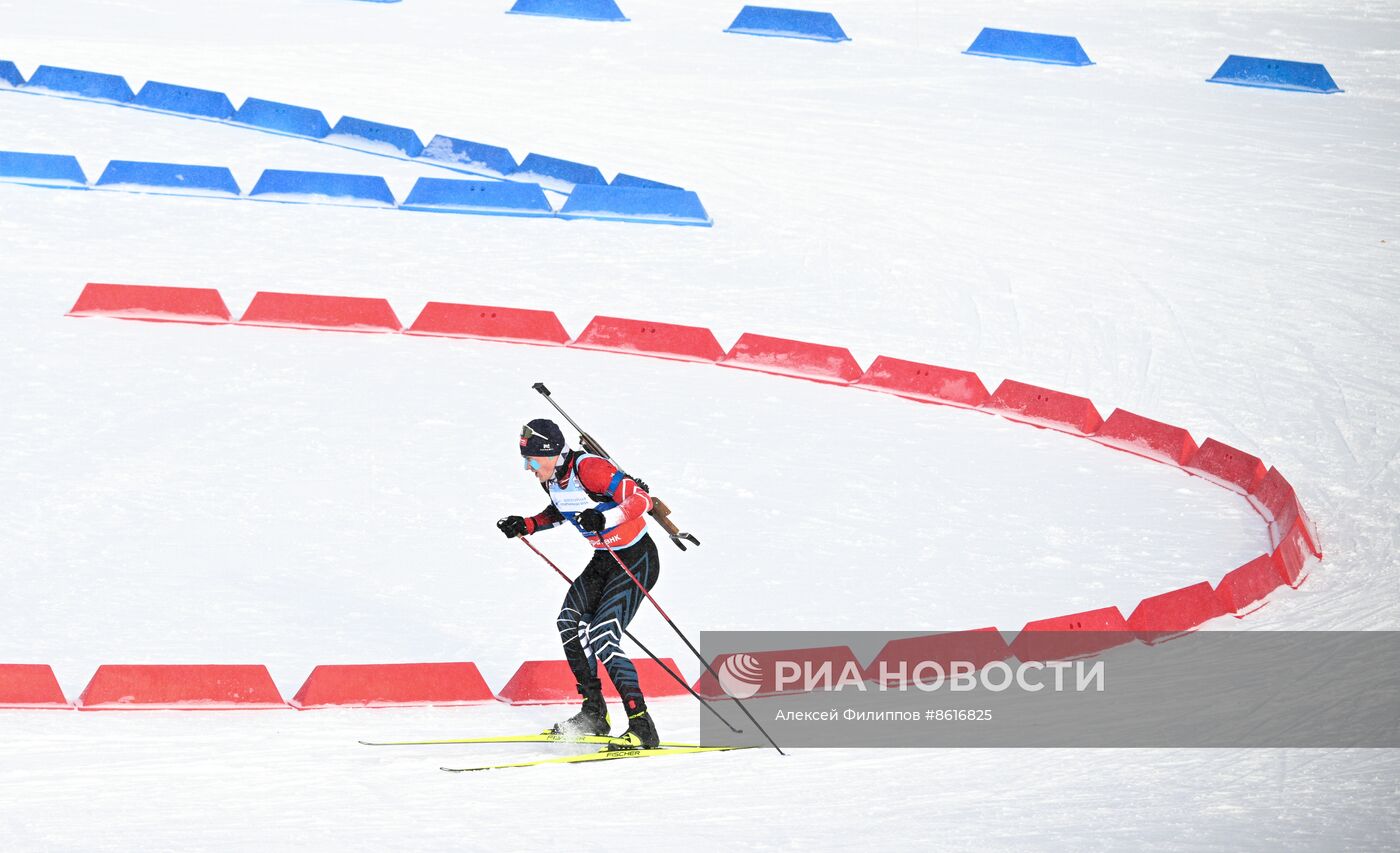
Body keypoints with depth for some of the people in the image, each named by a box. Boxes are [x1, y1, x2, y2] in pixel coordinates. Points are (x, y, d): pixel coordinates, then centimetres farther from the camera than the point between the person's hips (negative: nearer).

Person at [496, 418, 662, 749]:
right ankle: (593, 715, 21)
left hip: (636, 559, -10)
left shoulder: (589, 468, -26)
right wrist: (526, 525, 7)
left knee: (602, 638, -19)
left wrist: (603, 518, -43)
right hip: (603, 560, 10)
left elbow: (641, 500, -28)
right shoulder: (551, 477, 0)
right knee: (570, 623, 11)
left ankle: (642, 727, -18)